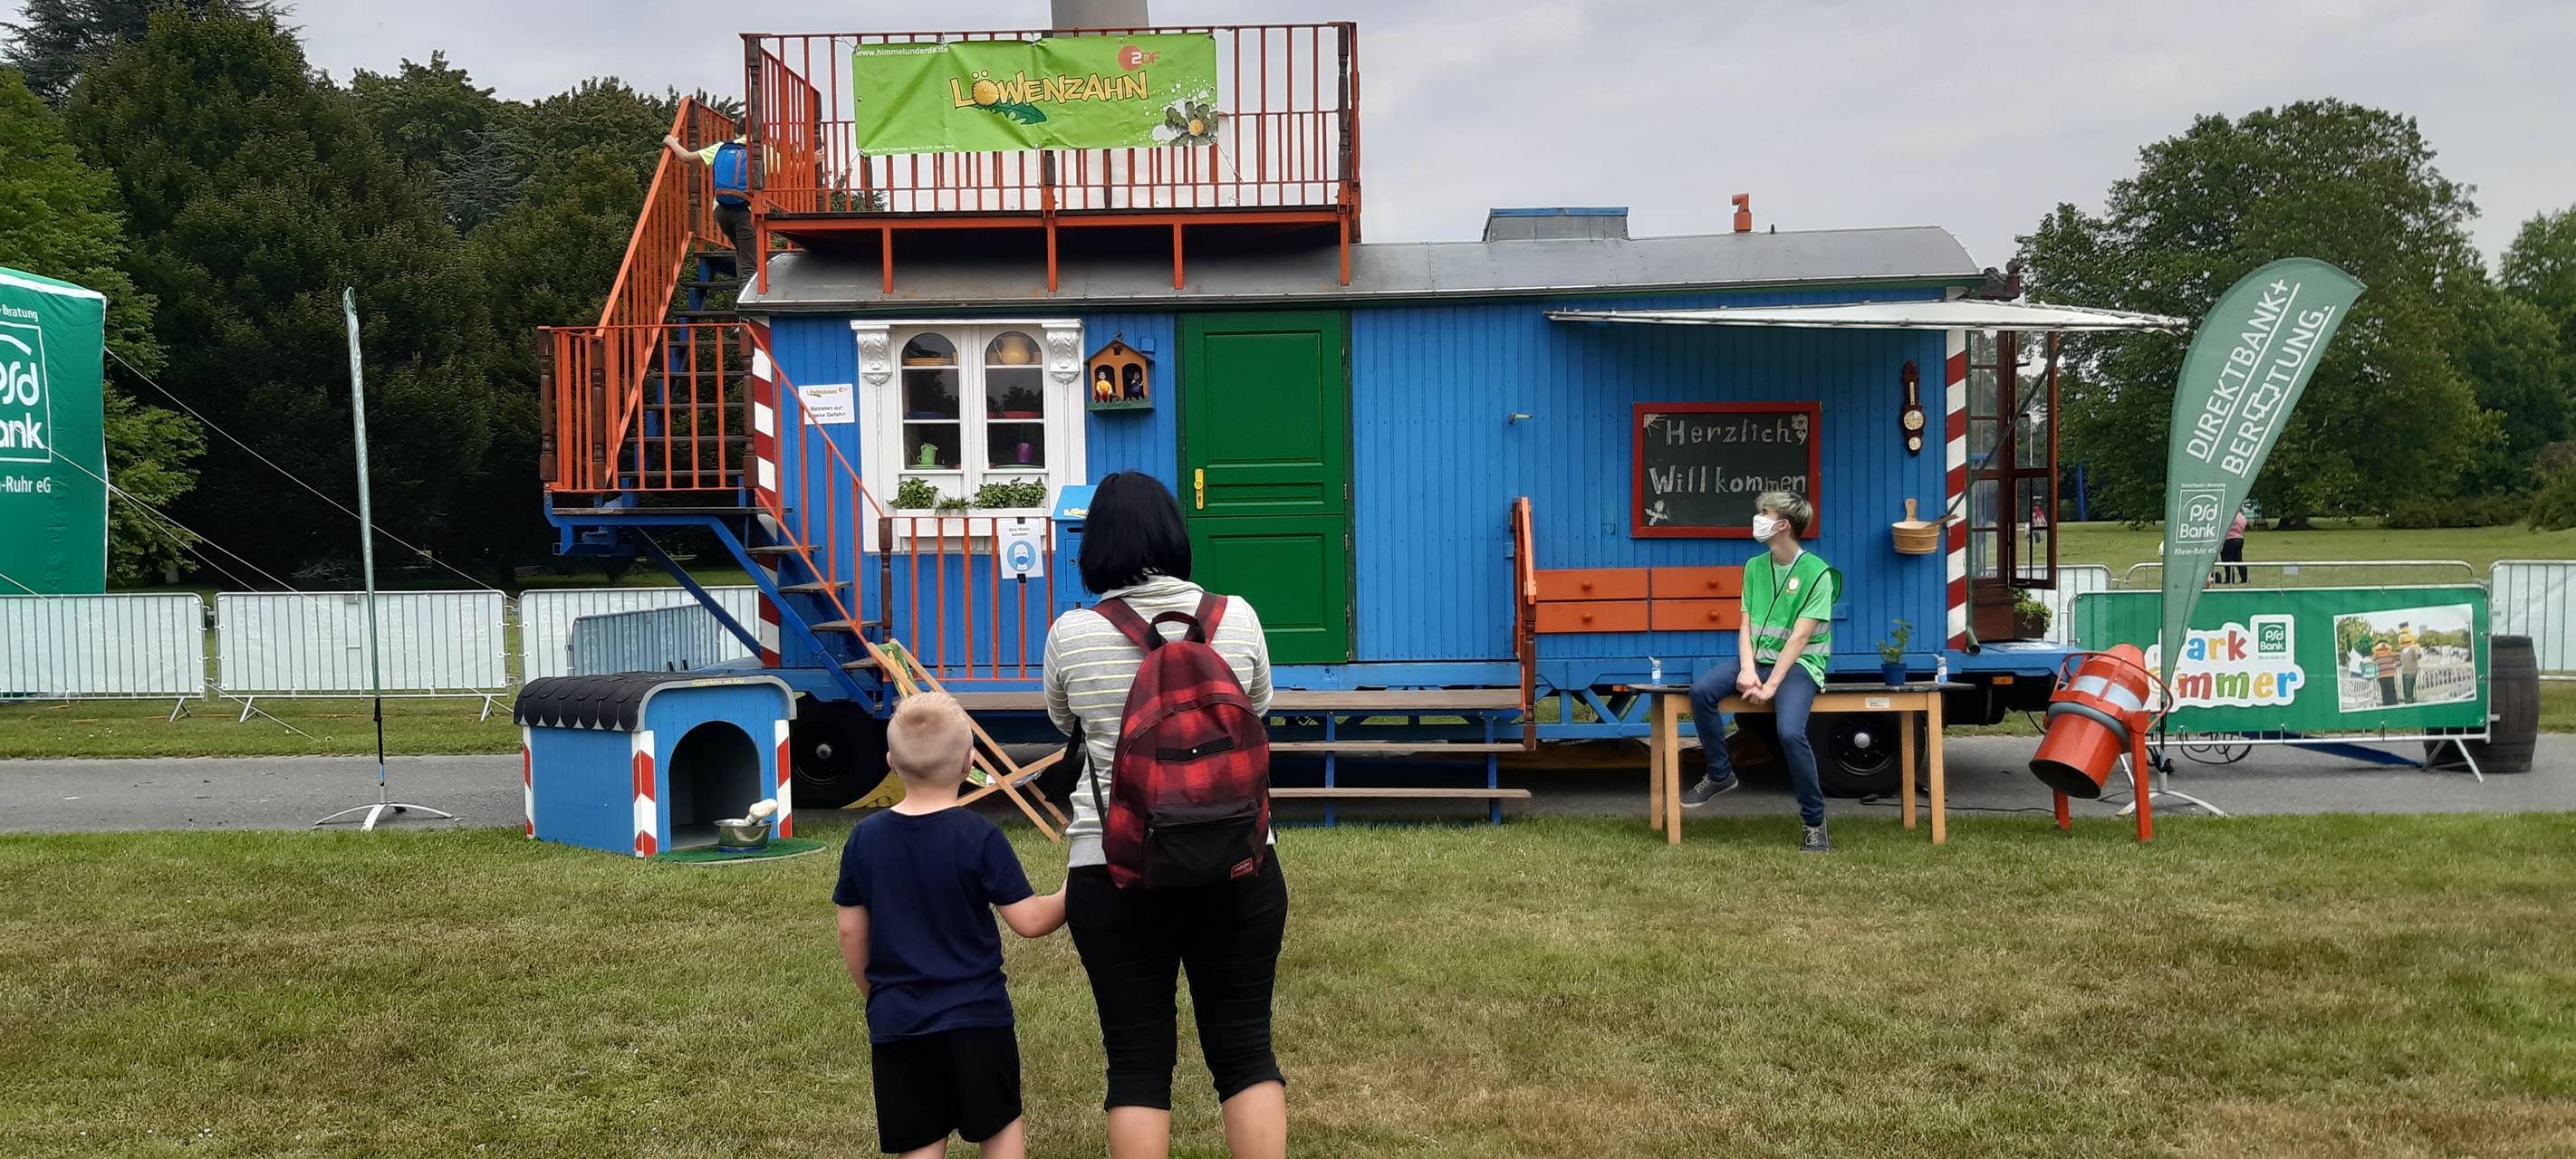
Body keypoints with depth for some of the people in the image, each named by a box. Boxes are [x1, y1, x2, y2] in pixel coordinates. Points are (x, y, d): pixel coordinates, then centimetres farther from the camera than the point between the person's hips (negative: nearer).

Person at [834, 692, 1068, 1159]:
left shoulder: (864, 839, -1)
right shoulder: (980, 838, -12)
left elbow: (851, 933, 5)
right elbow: (1029, 920, -11)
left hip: (896, 1021, 3)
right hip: (976, 1016, -3)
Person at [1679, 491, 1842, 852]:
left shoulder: (1817, 573, -10)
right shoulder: (1755, 566, 9)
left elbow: (1799, 637, -15)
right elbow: (1746, 626, 6)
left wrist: (1770, 686, -21)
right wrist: (1747, 670, -12)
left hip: (1799, 664, -6)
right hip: (1757, 658, 6)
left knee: (1790, 732, -29)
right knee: (1701, 690, -21)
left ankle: (1814, 822, -10)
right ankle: (1719, 774, -1)